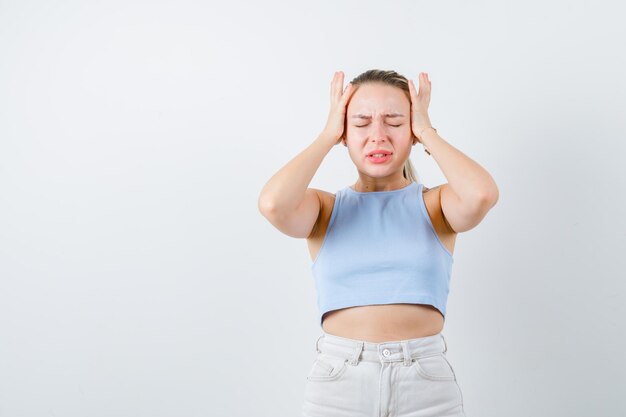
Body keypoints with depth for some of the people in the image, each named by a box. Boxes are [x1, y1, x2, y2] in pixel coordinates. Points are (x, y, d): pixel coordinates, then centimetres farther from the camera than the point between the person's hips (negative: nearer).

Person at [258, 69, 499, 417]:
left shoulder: (435, 204, 2)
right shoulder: (324, 208, 3)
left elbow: (482, 194, -21)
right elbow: (272, 203, -19)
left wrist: (427, 132, -6)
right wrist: (327, 136, -6)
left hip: (428, 383, 0)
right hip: (338, 380, 0)